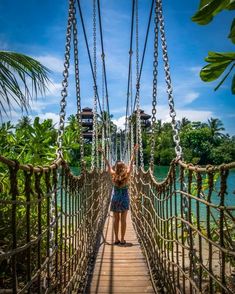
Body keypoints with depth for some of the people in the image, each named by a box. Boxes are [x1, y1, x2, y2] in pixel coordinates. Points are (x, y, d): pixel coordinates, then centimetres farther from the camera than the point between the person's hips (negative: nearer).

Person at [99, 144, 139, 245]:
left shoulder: (113, 175, -6)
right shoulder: (127, 175, -8)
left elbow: (108, 165, 2)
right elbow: (131, 163, -1)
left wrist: (103, 153, 11)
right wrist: (134, 152, 7)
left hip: (115, 198, 1)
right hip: (124, 198, -1)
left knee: (116, 219, 7)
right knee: (123, 220, 3)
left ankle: (116, 239, 9)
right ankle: (122, 239, 6)